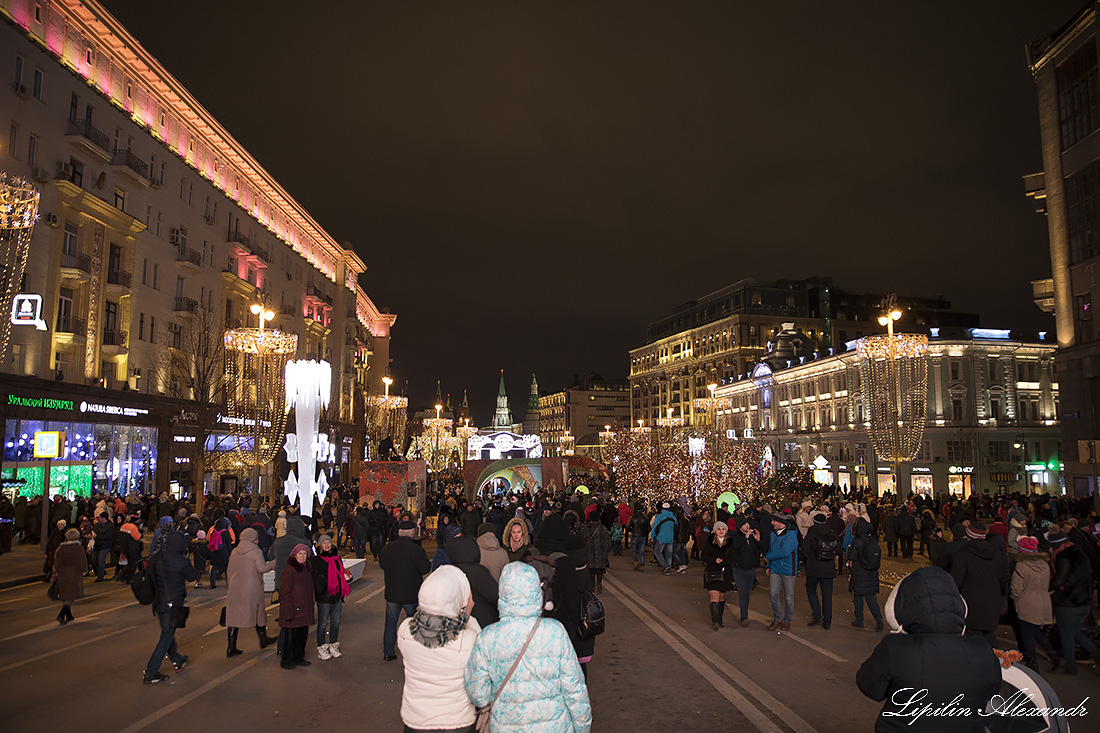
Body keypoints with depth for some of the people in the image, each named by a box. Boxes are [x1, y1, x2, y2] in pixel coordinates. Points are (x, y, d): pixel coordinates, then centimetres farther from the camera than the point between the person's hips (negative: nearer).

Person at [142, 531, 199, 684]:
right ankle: (150, 673, 3)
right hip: (174, 604, -6)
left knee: (168, 632, 22)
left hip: (158, 602, 6)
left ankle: (177, 660, 40)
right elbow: (192, 576, -4)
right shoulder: (182, 562, -20)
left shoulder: (155, 558, -4)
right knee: (167, 636, 4)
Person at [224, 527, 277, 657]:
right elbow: (262, 568, -19)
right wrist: (273, 563, -4)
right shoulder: (256, 552, -9)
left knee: (234, 616, 5)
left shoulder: (234, 552, 7)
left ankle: (231, 648, 3)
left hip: (235, 589, 4)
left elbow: (230, 572, 12)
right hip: (252, 590, -4)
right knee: (258, 613, 14)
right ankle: (263, 639, 29)